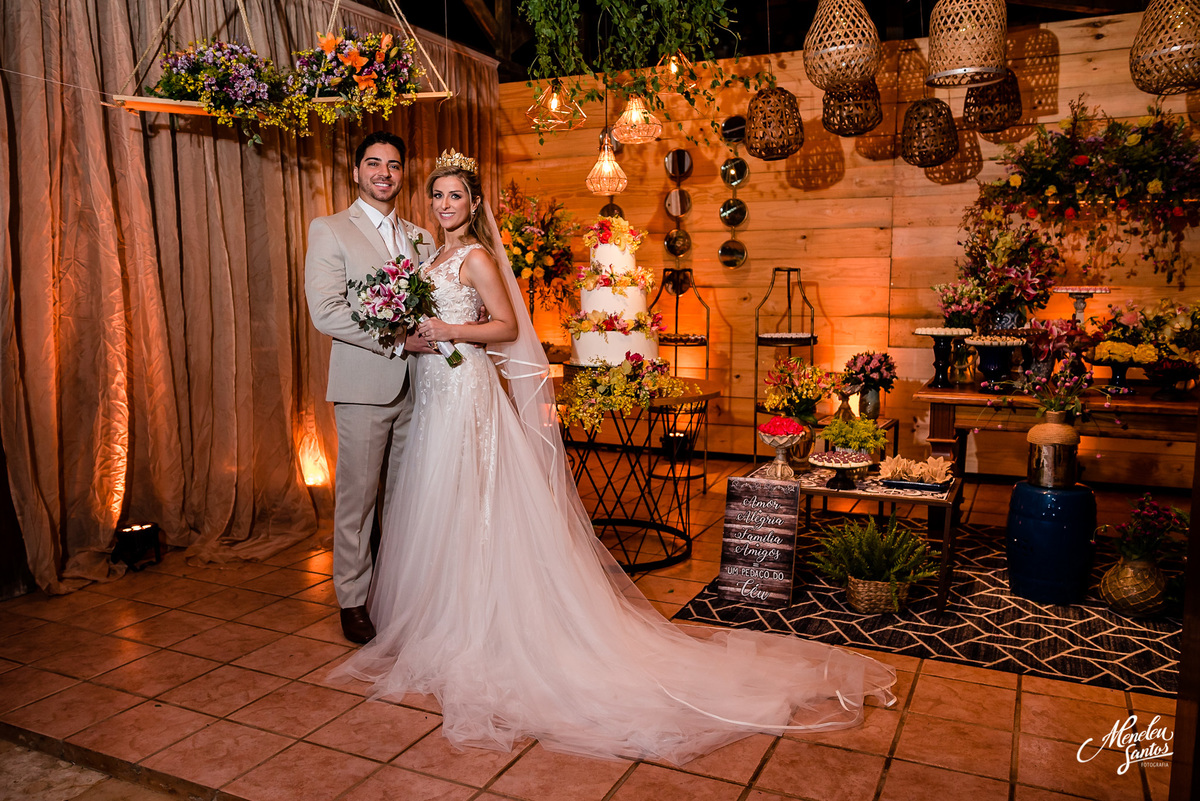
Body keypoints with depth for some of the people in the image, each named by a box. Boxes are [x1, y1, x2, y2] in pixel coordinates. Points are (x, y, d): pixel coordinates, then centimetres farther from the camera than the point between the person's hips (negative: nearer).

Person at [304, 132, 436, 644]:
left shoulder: (421, 237, 15)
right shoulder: (329, 231, -1)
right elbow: (326, 312, -13)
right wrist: (398, 341, -17)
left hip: (415, 386, 5)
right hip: (364, 386, -5)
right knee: (357, 498, 3)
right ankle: (353, 600, 18)